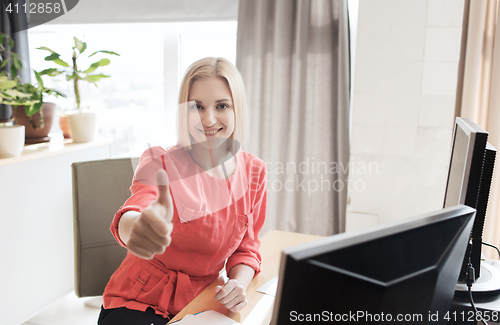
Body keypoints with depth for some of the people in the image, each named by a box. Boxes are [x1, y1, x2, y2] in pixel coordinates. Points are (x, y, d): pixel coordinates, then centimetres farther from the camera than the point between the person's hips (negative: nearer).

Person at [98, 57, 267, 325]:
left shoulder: (253, 172, -3)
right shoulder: (159, 164, -15)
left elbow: (246, 247, 6)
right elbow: (129, 217, -35)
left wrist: (239, 283, -14)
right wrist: (138, 225, -58)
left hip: (199, 303, 4)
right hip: (139, 303, -3)